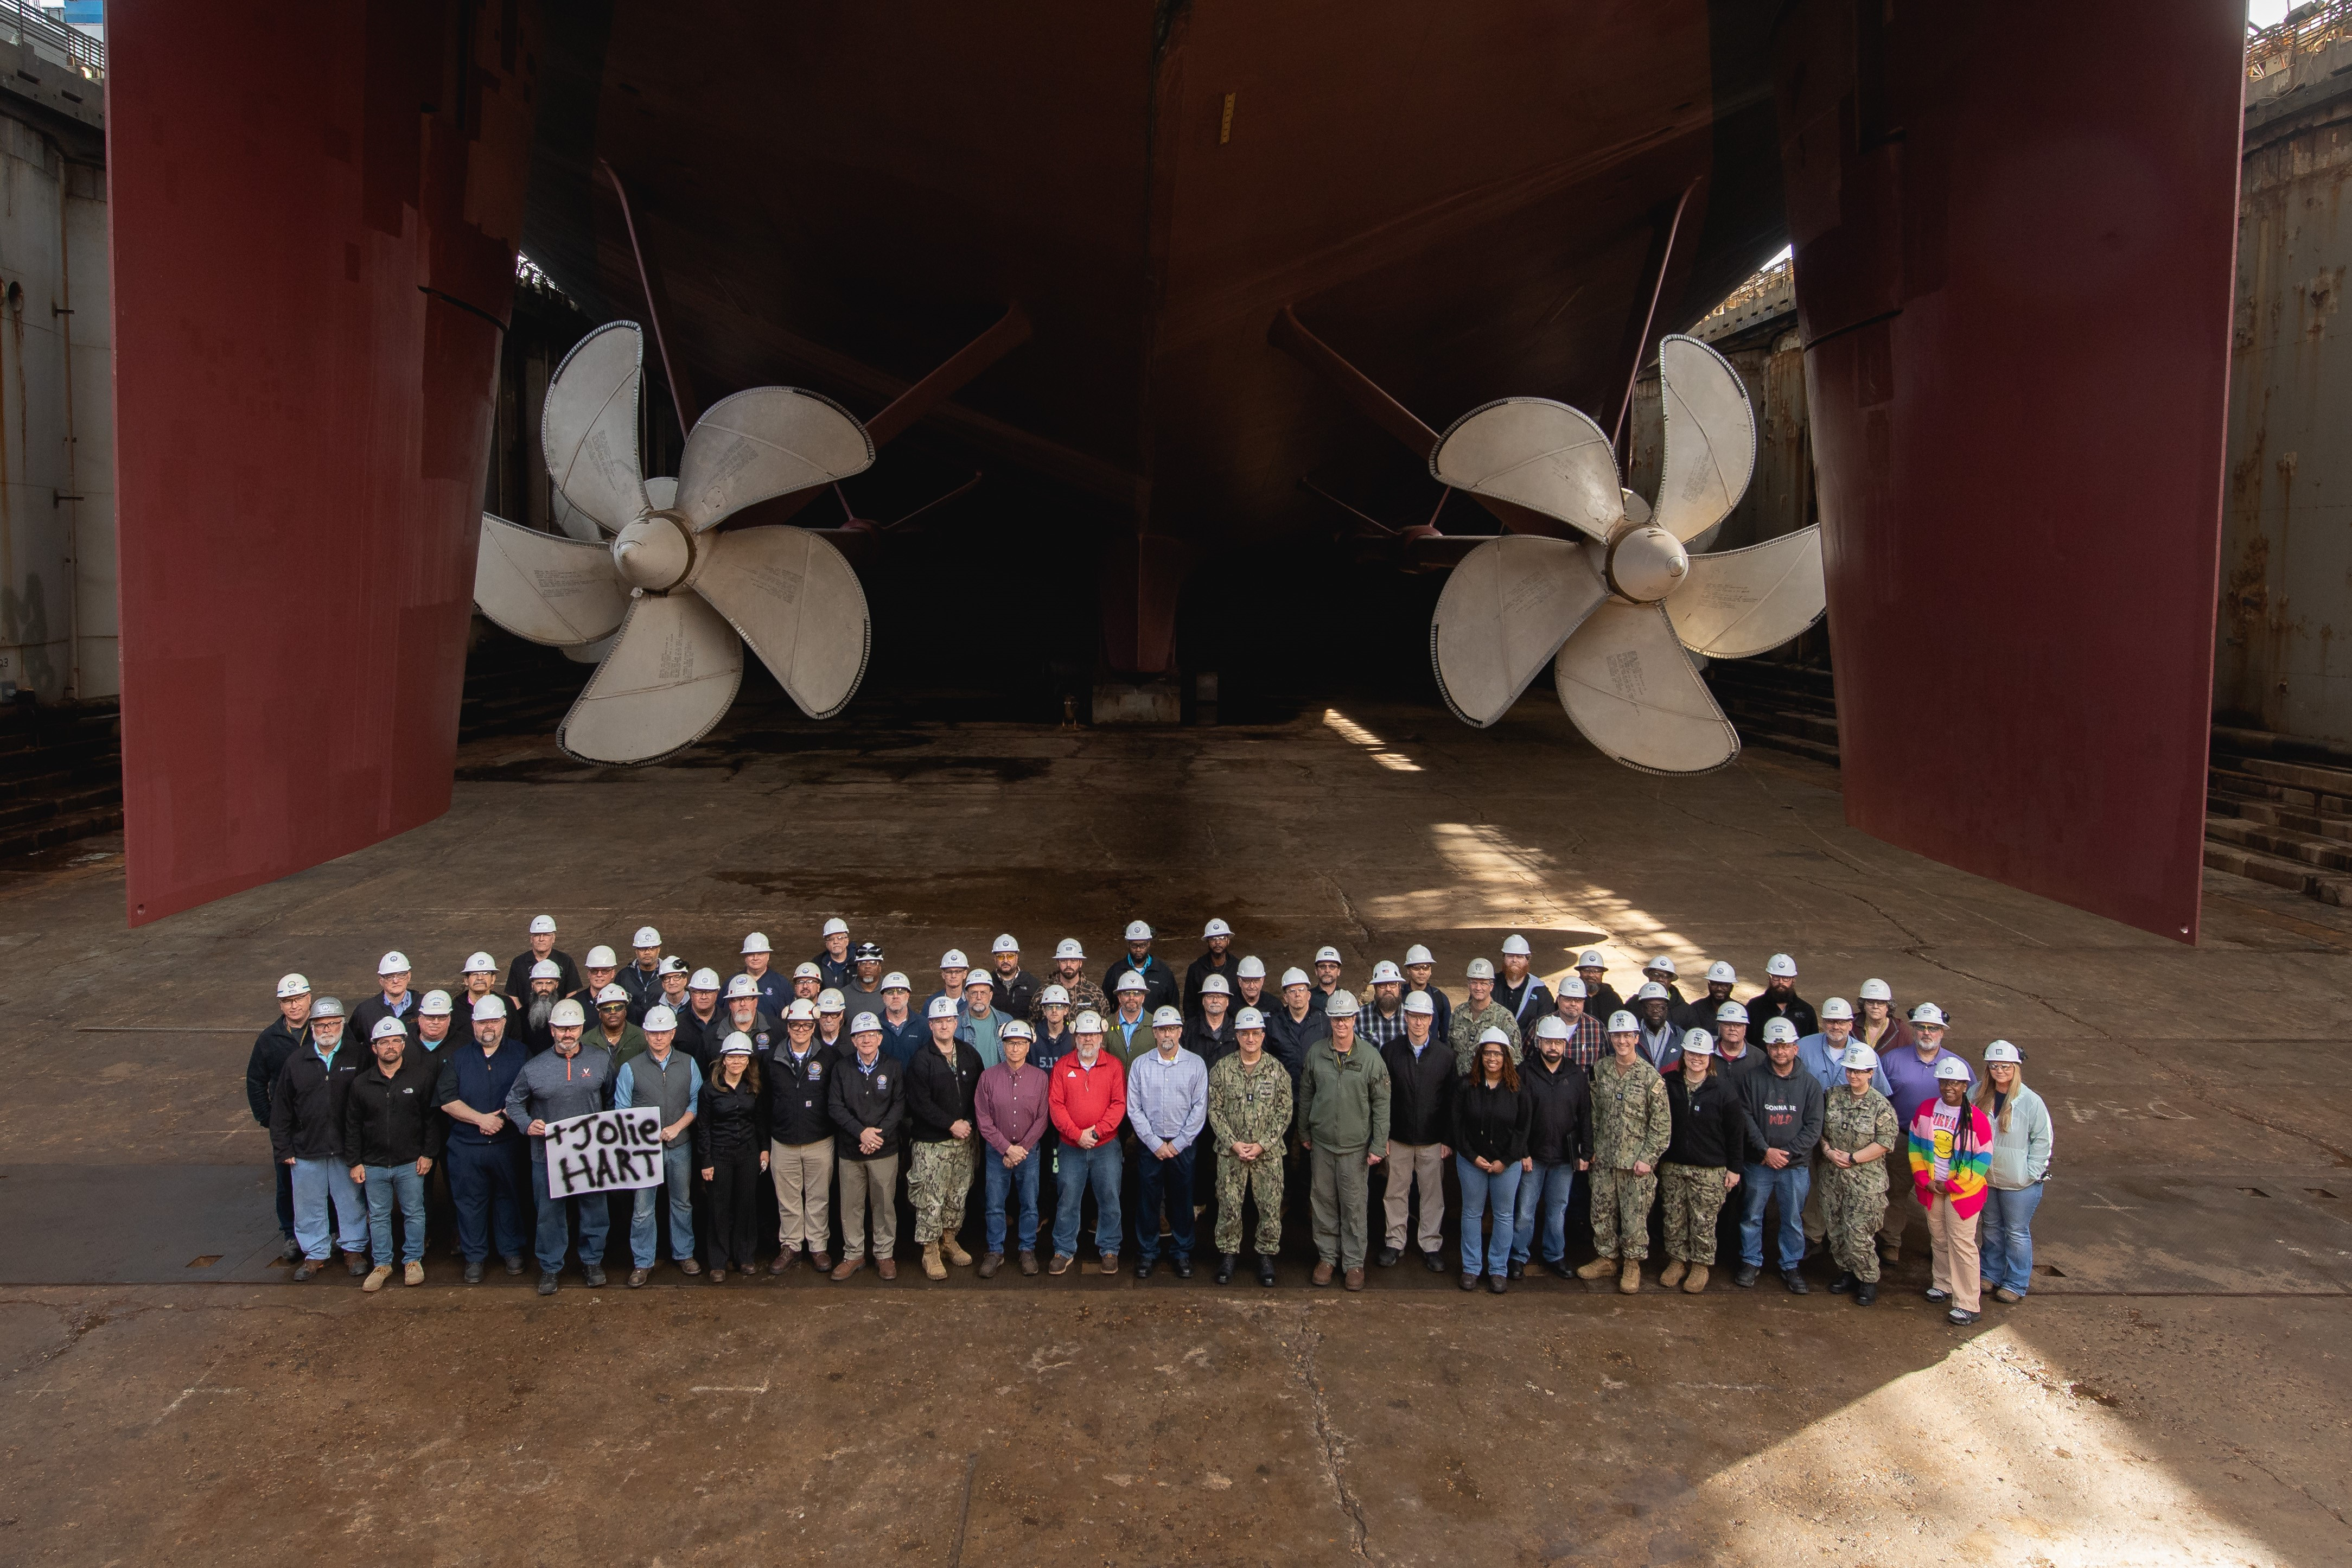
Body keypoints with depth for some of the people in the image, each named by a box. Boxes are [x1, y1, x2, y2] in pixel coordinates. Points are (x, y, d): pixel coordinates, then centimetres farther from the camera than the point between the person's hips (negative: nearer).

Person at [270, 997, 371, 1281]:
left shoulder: (357, 1060, -2)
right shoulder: (296, 1063, 3)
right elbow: (280, 1110, 6)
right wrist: (283, 1149, 2)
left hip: (346, 1150, -2)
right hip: (306, 1151, 2)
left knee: (351, 1202, 9)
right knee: (309, 1206, 11)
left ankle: (354, 1249, 24)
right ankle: (314, 1254, 25)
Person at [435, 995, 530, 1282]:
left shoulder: (519, 1054, 4)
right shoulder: (459, 1057, 6)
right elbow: (447, 1100, -3)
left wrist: (503, 1118, -15)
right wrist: (481, 1119, -14)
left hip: (508, 1145, -1)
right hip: (466, 1147, 1)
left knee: (509, 1197, 8)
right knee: (470, 1201, 7)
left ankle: (511, 1250, 22)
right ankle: (474, 1256, 19)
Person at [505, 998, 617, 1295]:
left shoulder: (601, 1059, -1)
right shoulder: (534, 1068, -4)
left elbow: (613, 1097, 10)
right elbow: (514, 1102, 7)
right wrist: (527, 1124, -10)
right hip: (548, 1154, -1)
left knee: (595, 1209, 11)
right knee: (550, 1213, 10)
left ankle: (592, 1261, 30)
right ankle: (550, 1268, 26)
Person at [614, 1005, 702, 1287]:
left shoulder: (688, 1064, 4)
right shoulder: (630, 1068, -2)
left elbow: (697, 1101, 4)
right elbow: (622, 1111, -1)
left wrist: (678, 1126, -10)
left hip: (680, 1146, 2)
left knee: (682, 1202, 13)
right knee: (642, 1208, 1)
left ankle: (683, 1254, 27)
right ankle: (642, 1262, 13)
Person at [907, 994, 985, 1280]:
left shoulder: (970, 1056, 8)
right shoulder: (921, 1060, -7)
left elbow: (980, 1094, 12)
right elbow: (919, 1103, -13)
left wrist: (969, 1123, -1)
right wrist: (951, 1124, -14)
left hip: (964, 1139, 5)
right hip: (930, 1142, -4)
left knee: (958, 1195, 11)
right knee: (930, 1200, -4)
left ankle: (949, 1241, 28)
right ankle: (931, 1253, 7)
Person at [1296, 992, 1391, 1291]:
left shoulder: (1370, 1058, -7)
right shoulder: (1315, 1053, 0)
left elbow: (1381, 1104, -4)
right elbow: (1306, 1095, 11)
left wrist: (1379, 1145, -6)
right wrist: (1304, 1132, 14)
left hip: (1356, 1145, -2)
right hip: (1321, 1143, 2)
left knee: (1354, 1205, 3)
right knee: (1323, 1202, 10)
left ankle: (1354, 1262, 16)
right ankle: (1327, 1256, 25)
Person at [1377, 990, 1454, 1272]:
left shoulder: (1445, 1056, 0)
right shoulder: (1389, 1052, -1)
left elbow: (1452, 1100, 2)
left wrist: (1448, 1139, -2)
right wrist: (1381, 1135, -5)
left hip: (1433, 1140, 0)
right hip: (1397, 1139, 0)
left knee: (1433, 1195, 6)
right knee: (1395, 1193, 9)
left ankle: (1432, 1246, 19)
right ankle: (1394, 1243, 23)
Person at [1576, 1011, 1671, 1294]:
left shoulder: (1651, 1077, -11)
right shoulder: (1601, 1070, 3)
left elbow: (1663, 1124, -9)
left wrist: (1647, 1159, -11)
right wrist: (1593, 1148, 7)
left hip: (1636, 1163, -4)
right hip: (1604, 1160, 4)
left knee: (1635, 1216, 3)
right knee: (1602, 1211, 12)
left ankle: (1632, 1263, 20)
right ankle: (1607, 1257, 29)